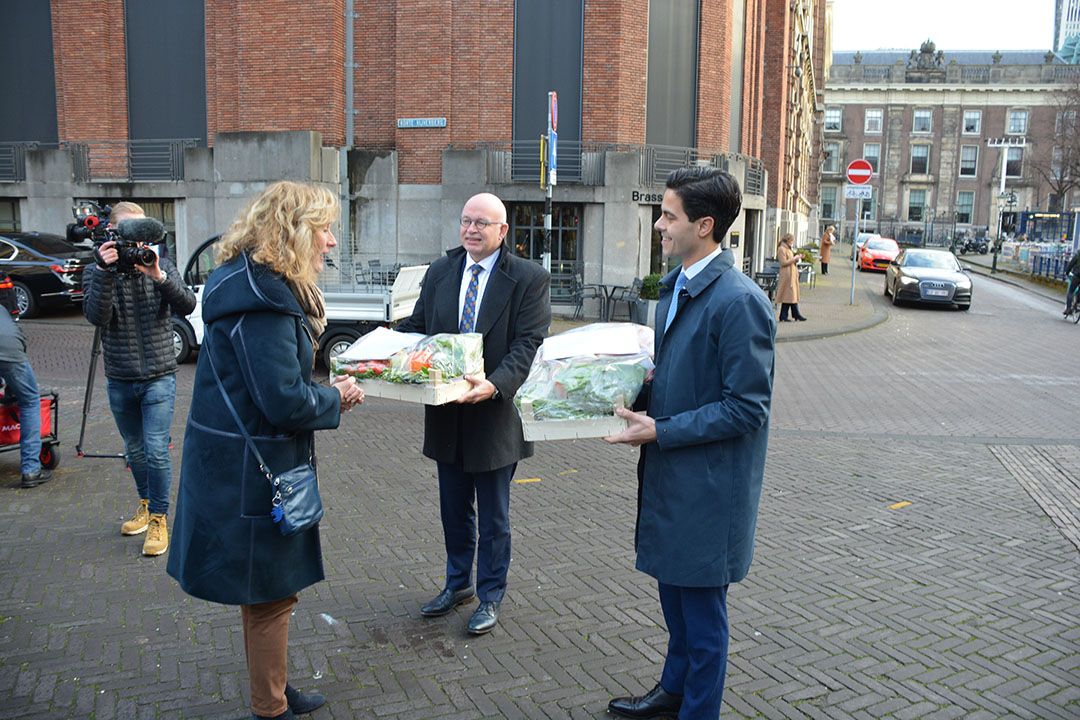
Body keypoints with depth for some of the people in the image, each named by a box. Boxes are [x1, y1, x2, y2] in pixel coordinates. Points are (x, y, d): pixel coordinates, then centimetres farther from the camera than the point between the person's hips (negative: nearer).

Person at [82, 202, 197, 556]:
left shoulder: (161, 265, -2)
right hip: (119, 380, 2)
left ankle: (158, 519, 6)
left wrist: (159, 276, -32)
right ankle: (145, 504, 36)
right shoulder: (96, 271, -1)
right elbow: (97, 316, -17)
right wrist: (105, 271, -29)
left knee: (156, 450, -8)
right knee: (134, 450, 16)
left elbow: (187, 305, -17)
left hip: (158, 377, -2)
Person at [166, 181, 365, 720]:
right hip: (251, 469, -10)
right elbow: (284, 401, -27)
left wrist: (325, 391, 1)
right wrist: (335, 400, -10)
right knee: (270, 591, 7)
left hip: (246, 461, 10)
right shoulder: (263, 299, -24)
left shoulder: (266, 286, 9)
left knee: (267, 589, 22)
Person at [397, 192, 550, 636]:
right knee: (454, 510, 20)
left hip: (496, 413, -4)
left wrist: (495, 384, -31)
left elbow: (527, 344, -15)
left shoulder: (529, 279, -9)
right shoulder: (439, 273, 7)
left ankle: (490, 596, 28)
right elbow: (416, 327, 8)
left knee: (493, 516, 11)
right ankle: (457, 584, 39)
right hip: (447, 415, 5)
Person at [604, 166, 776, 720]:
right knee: (674, 592, 24)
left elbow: (746, 408, -21)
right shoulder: (676, 286, 8)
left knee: (701, 609, 9)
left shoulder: (740, 302, -22)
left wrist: (660, 431, -20)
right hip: (670, 473, 9)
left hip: (708, 486, -9)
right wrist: (641, 390, 2)